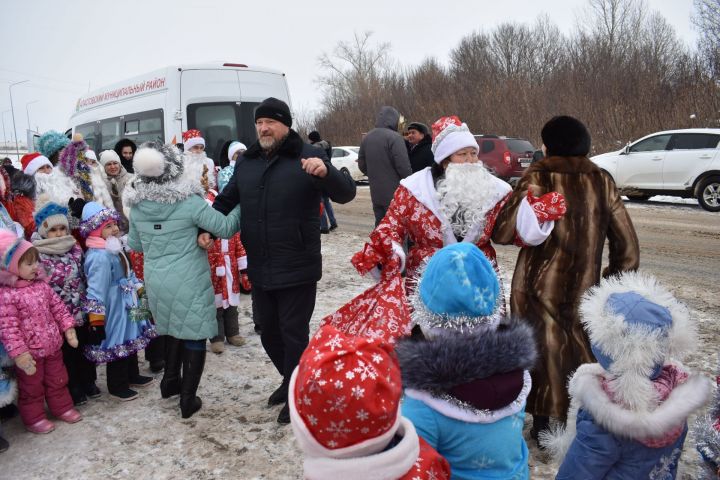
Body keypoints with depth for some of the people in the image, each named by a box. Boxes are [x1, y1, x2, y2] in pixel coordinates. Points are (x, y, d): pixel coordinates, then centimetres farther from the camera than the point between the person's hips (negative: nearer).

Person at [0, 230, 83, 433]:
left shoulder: (41, 285, 1)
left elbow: (58, 307, 10)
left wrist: (68, 327, 4)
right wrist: (19, 353, -24)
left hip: (52, 345, 6)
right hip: (30, 352, -6)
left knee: (58, 380, 20)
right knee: (31, 387, 12)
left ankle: (62, 407, 36)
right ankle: (33, 418, 28)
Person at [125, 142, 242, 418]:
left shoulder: (137, 205, -1)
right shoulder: (190, 201, -18)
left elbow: (135, 245, 13)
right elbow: (226, 228, -12)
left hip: (156, 281, 6)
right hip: (189, 281, -5)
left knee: (174, 329, 25)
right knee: (194, 336, 7)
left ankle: (170, 382, 38)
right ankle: (188, 399, 13)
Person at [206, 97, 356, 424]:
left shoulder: (306, 157, -8)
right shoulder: (246, 161, 9)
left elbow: (346, 194, -15)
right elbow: (226, 200, 18)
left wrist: (325, 172, -35)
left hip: (297, 269, -6)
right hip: (259, 269, 6)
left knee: (294, 333, 5)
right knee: (268, 331, 19)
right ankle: (291, 379, 43)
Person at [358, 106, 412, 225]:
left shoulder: (366, 138, 11)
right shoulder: (394, 137, -14)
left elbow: (361, 165, 16)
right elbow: (404, 166, -18)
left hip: (376, 193, 7)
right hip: (394, 194, -7)